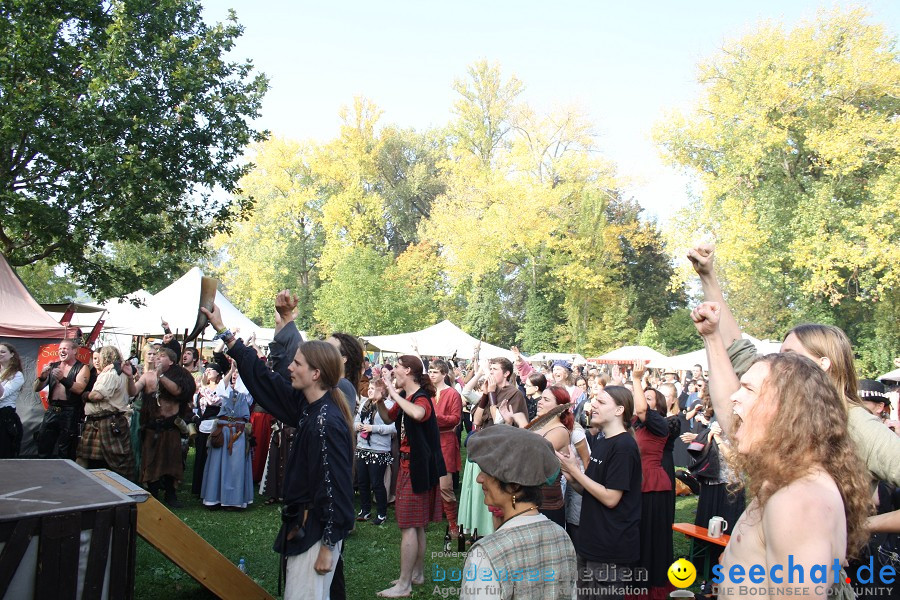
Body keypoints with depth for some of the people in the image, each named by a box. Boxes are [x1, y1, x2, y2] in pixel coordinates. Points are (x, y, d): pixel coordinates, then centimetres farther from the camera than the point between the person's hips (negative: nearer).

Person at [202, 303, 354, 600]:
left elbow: (336, 487, -23)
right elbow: (261, 376, 10)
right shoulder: (307, 405, 3)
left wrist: (328, 547, -18)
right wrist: (223, 331, 12)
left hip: (316, 530, -9)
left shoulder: (328, 422, -24)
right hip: (301, 523, 9)